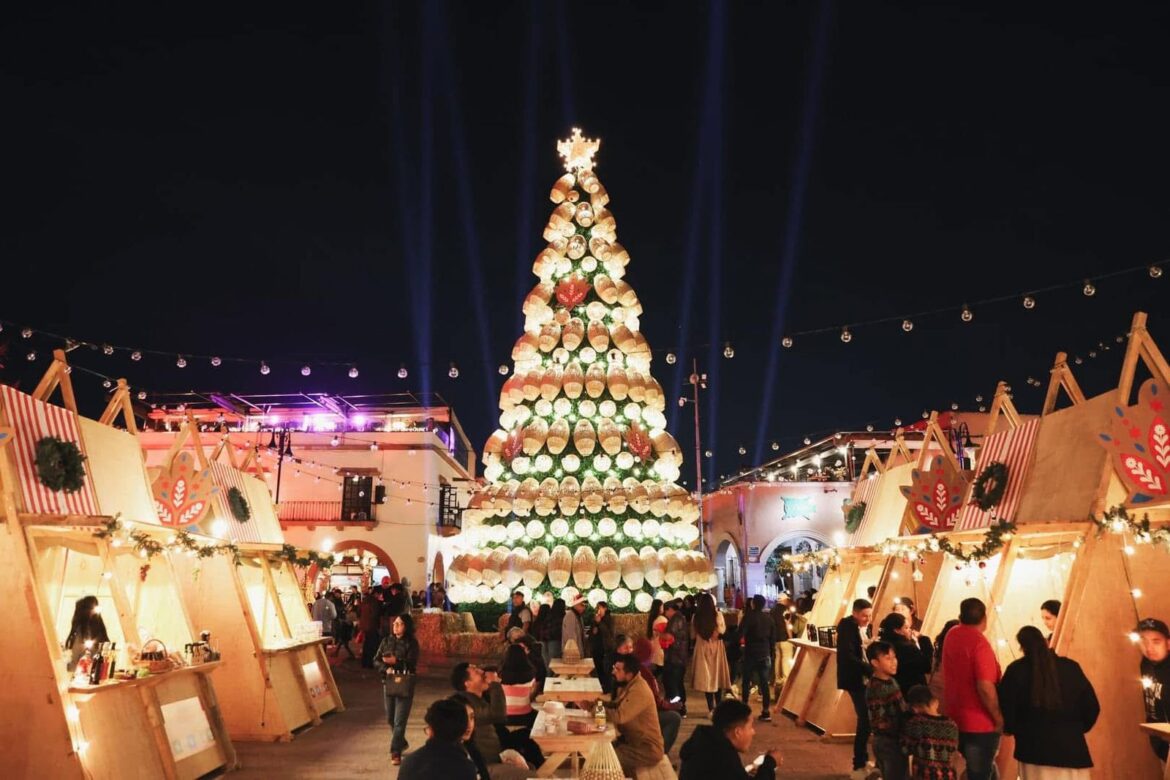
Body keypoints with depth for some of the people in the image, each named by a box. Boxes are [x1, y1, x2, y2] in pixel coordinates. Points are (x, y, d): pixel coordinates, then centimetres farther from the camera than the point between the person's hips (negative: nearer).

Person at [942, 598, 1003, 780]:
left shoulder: (952, 636, 2)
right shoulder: (979, 643, -22)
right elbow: (985, 688, -26)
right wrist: (999, 719, -15)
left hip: (956, 719, 7)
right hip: (980, 724, -7)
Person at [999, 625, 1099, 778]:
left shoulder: (1016, 670, -4)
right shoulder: (1071, 667, 2)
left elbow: (1004, 707, -7)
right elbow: (1091, 707, 4)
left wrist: (1013, 729, 13)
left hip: (1034, 749, -2)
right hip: (1070, 748, 2)